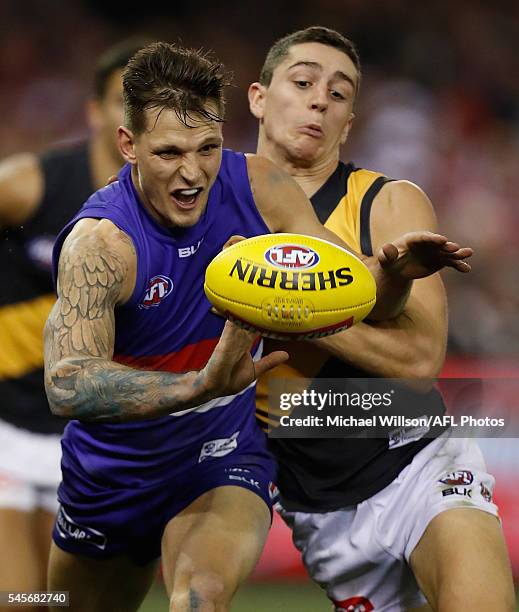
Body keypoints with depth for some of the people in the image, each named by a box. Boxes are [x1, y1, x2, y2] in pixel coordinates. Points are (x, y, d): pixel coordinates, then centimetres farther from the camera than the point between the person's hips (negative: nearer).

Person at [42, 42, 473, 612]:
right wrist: (202, 386, -56)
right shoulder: (102, 240, -27)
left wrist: (393, 271, -29)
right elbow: (66, 385, -41)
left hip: (224, 462, 1)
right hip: (110, 474, 0)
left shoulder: (258, 189, -13)